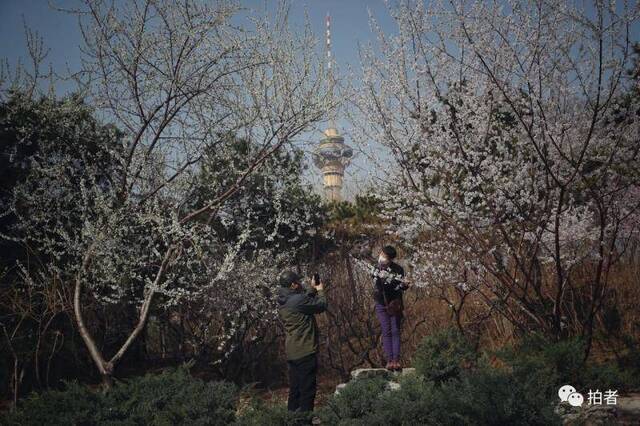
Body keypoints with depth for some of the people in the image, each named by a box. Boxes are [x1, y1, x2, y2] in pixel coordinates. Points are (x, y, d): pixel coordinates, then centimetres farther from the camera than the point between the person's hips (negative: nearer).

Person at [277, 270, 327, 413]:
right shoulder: (297, 300, -21)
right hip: (305, 351, -9)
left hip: (292, 352, 9)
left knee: (295, 389, 17)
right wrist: (320, 291, 5)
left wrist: (313, 289, 15)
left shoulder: (283, 301, 7)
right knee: (307, 388, -1)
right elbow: (321, 305, -11)